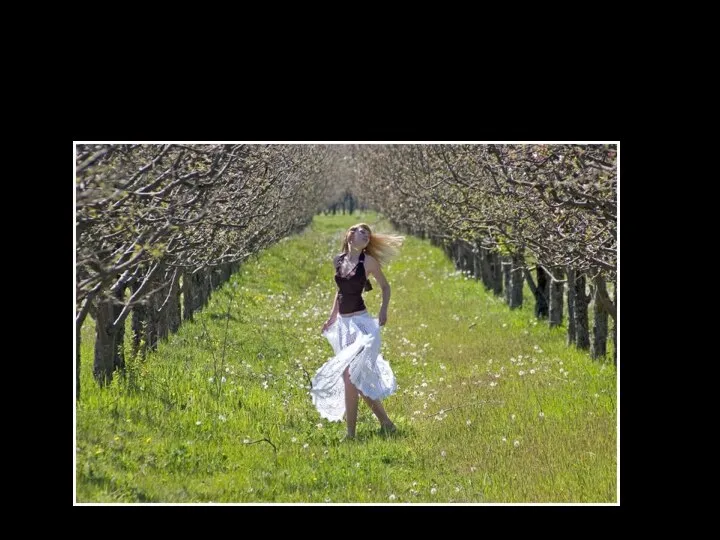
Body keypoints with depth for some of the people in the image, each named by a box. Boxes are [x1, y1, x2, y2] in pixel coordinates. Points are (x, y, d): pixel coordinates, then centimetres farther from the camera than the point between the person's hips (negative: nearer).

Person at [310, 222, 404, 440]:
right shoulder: (338, 260, 10)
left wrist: (383, 310, -6)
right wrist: (332, 316, 20)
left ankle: (350, 432, -7)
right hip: (343, 324, 6)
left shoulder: (368, 262, -4)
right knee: (359, 380, 8)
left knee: (349, 375, -14)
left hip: (360, 323, -6)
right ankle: (385, 422, 19)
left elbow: (385, 286, 7)